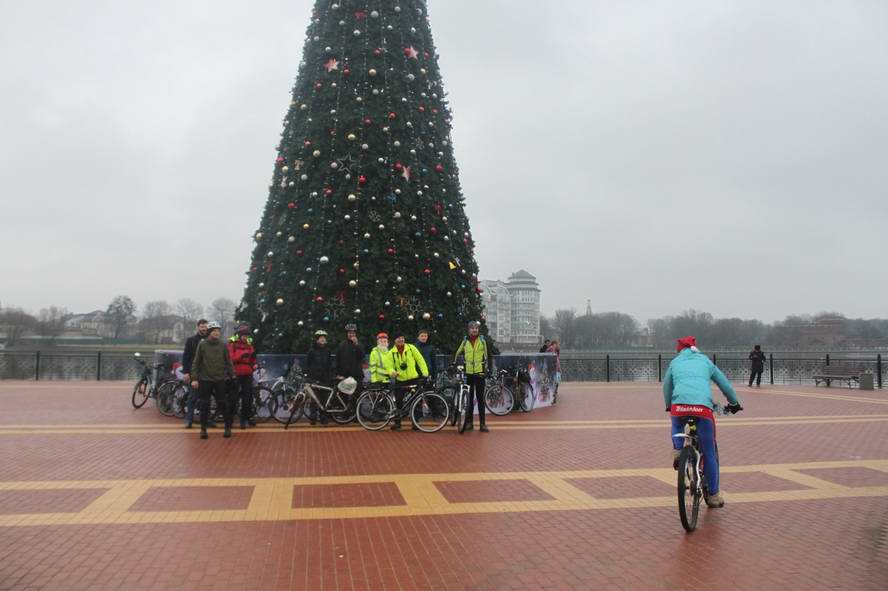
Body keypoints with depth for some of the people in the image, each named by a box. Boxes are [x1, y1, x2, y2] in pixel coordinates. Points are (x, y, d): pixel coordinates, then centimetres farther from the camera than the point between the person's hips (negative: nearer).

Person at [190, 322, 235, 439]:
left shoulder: (223, 346, 3)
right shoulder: (202, 345, 0)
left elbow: (228, 362, 8)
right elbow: (196, 362, 1)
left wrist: (232, 375, 3)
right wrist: (194, 378, -4)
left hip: (220, 379, 0)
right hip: (205, 379, 0)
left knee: (223, 404, 1)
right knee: (204, 405, 5)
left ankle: (228, 428, 11)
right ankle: (203, 429, 15)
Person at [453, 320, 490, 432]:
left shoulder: (482, 341, 3)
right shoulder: (465, 341, 6)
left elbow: (486, 356, 8)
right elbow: (457, 353, 14)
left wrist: (486, 368, 1)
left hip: (479, 372, -1)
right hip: (468, 372, 2)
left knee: (480, 398, -1)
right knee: (469, 398, 7)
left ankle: (482, 423, 1)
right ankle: (469, 422, 15)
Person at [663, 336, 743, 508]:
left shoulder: (675, 362, 25)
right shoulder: (705, 361, 26)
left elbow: (667, 387, 32)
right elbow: (725, 385, 32)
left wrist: (669, 406, 50)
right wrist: (734, 403, 49)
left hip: (679, 405, 0)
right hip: (703, 407, 0)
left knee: (677, 426, 38)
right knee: (709, 453, 15)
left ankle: (677, 450, 12)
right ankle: (713, 495, 23)